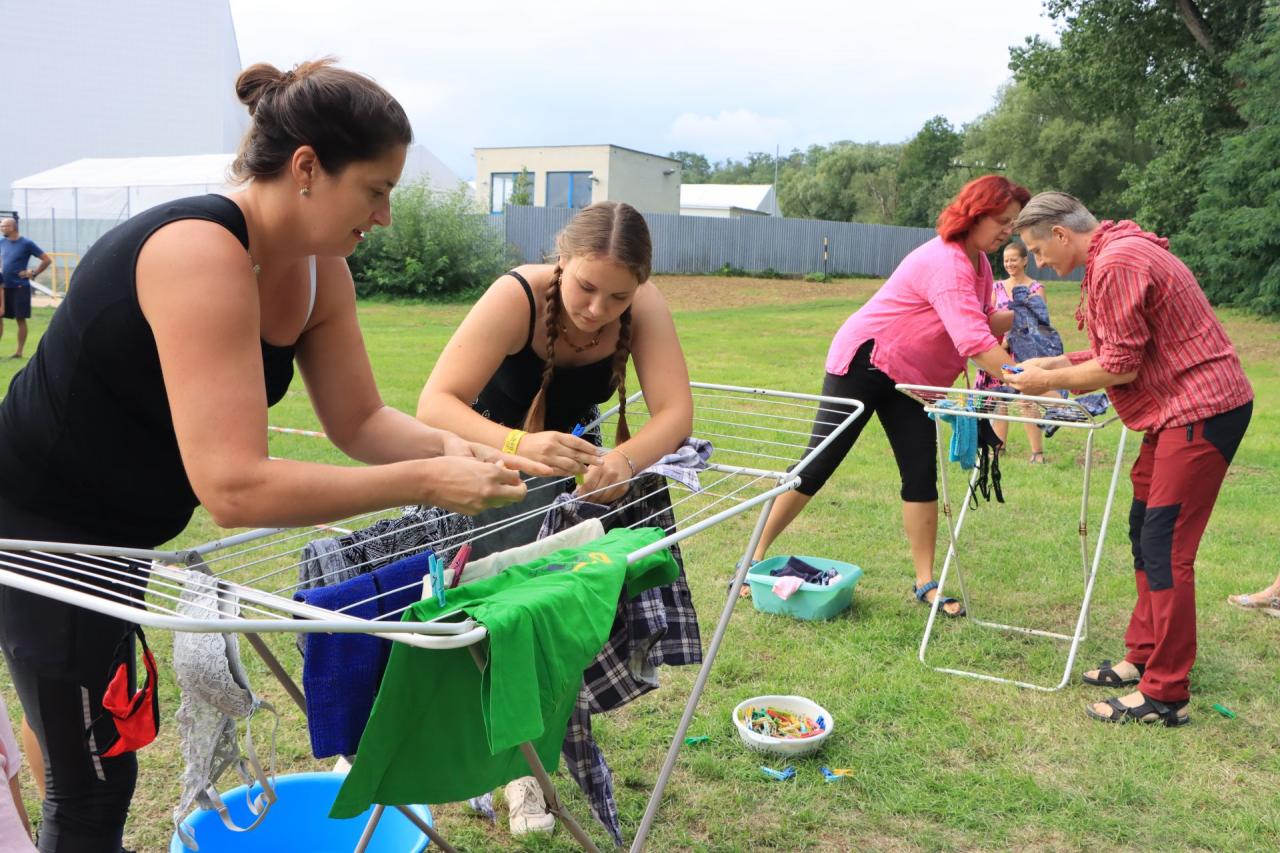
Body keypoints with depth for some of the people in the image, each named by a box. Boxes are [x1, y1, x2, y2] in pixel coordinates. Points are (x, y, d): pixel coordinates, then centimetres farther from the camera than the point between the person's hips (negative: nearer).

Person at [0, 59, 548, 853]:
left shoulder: (319, 271, -7)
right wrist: (426, 482, -36)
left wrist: (448, 445, -20)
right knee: (94, 787, 0)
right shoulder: (198, 253, -33)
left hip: (121, 531, 8)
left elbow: (360, 420, -1)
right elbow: (234, 486, -39)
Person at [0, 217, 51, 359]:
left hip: (20, 287, -6)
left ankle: (19, 351, 8)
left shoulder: (26, 244, -8)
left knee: (21, 319, 1)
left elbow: (47, 260, -8)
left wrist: (33, 274, -9)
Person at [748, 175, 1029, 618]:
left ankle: (925, 583, 7)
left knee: (922, 473, 1)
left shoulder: (978, 262, 7)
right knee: (819, 464, -5)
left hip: (908, 379, 9)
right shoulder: (946, 263, -25)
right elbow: (975, 343, -34)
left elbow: (986, 324, 4)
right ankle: (756, 556, 7)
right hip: (864, 362, -9)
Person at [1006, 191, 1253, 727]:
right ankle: (1143, 659, 26)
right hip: (1178, 408, 11)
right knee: (1144, 533, 15)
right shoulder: (1115, 254, 14)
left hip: (1200, 411, -11)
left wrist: (1051, 381, -6)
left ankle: (1164, 696, -2)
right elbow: (1123, 350, 16)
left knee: (1166, 549, -9)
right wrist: (1057, 363, 10)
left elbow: (1121, 366, -18)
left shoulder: (1117, 265, -19)